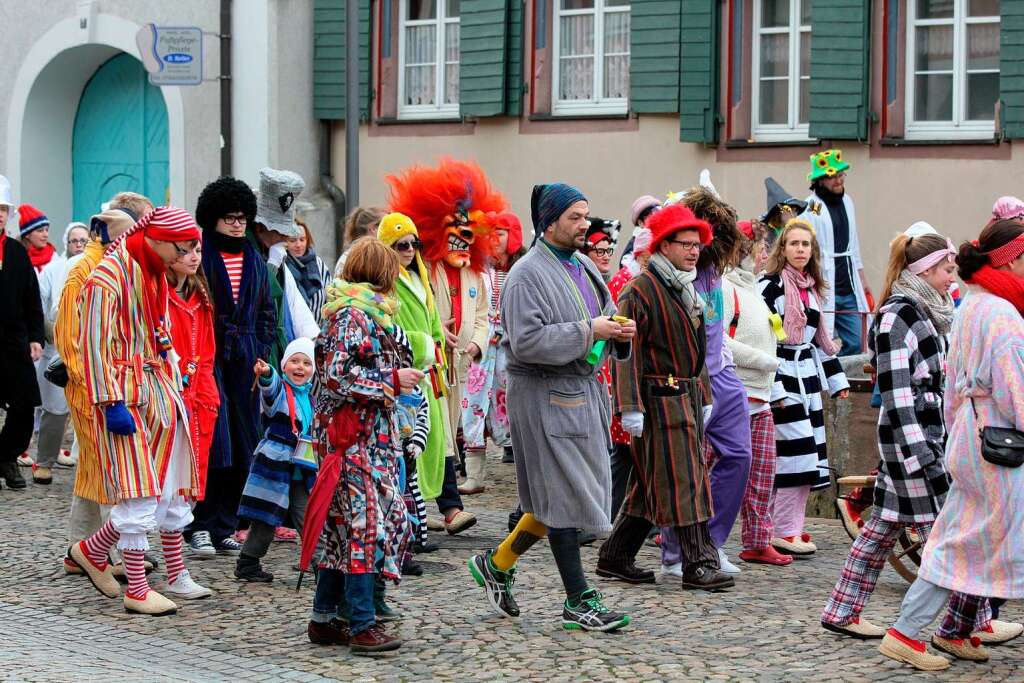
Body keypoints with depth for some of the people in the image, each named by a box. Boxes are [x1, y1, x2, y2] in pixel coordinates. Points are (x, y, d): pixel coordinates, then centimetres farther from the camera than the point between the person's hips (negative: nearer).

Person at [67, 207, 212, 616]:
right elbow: (97, 344, -17)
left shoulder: (156, 275, 15)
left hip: (161, 396, 9)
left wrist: (175, 392, 18)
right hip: (128, 399, -9)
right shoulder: (109, 276, -13)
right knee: (140, 491, -9)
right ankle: (137, 591, -4)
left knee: (173, 490, 10)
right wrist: (111, 403, -20)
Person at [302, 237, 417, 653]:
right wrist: (392, 381, -14)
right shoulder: (352, 314, -12)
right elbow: (337, 375, -19)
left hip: (372, 435, 10)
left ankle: (324, 618, 15)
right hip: (355, 436, -10)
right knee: (366, 523, -9)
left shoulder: (367, 312, 17)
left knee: (346, 526, 11)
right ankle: (362, 626, -8)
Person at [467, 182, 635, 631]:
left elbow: (602, 322, 26)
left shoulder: (583, 266, 15)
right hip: (545, 395, -9)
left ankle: (497, 564, 27)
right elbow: (527, 341, -22)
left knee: (558, 496, 11)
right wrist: (587, 331, -21)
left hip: (584, 390, 9)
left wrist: (618, 333, 3)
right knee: (565, 495, -4)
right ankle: (578, 601, 3)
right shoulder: (527, 275, -12)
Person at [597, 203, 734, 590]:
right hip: (660, 397, -9)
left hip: (688, 398, 9)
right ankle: (698, 564, -3)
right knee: (682, 483, -7)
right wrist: (630, 407, -22)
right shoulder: (641, 290, -12)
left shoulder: (687, 289, 18)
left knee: (651, 484, 12)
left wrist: (704, 398, 22)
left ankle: (616, 558, 19)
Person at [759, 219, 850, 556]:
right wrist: (773, 388, -18)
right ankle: (784, 532, -8)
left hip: (808, 378, 8)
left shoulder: (812, 289, 16)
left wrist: (837, 378, 20)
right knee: (795, 451, -13)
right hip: (781, 378, -8)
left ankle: (792, 526, 13)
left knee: (807, 459, 6)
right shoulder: (771, 285, -8)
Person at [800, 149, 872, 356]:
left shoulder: (846, 201, 14)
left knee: (854, 344, 6)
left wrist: (862, 280, 23)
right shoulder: (811, 207, -10)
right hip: (825, 291, -7)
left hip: (849, 290, 7)